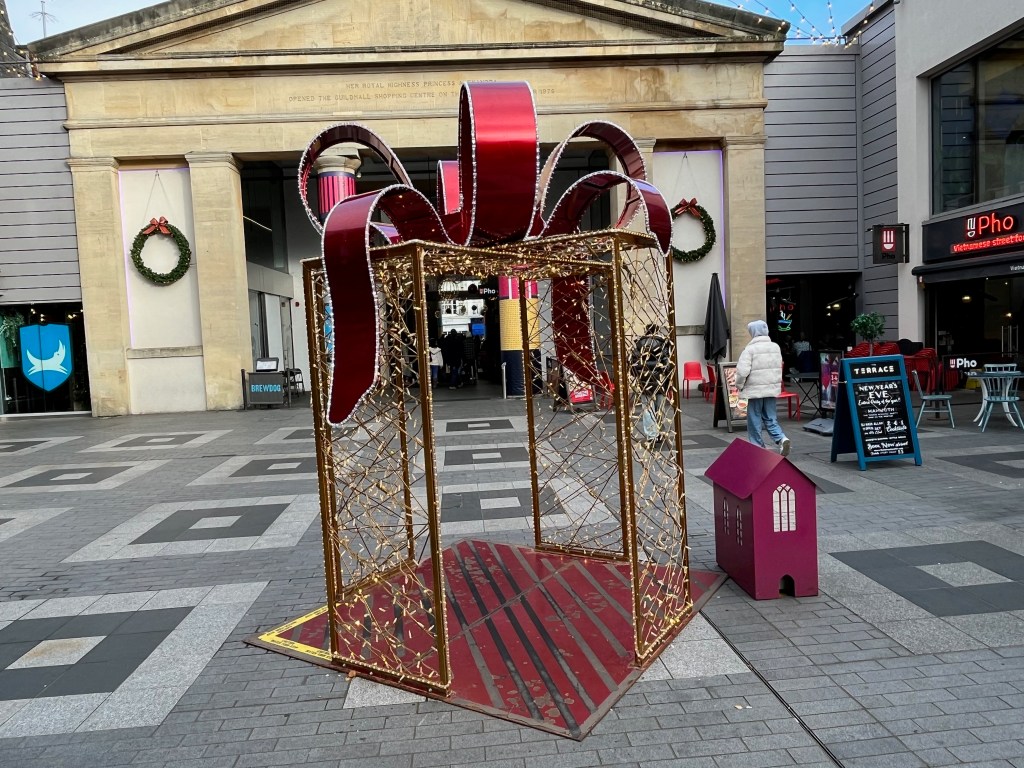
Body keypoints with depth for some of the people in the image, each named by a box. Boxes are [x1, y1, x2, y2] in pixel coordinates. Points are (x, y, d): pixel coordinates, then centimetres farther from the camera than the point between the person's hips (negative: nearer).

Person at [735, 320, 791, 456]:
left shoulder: (750, 349, -13)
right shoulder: (775, 347, 7)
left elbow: (742, 371, -19)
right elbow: (779, 367, 14)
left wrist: (739, 385, -3)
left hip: (755, 389, -5)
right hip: (772, 388, 6)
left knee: (755, 419, 6)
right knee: (770, 418, 12)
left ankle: (757, 446, 12)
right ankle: (782, 438, -9)